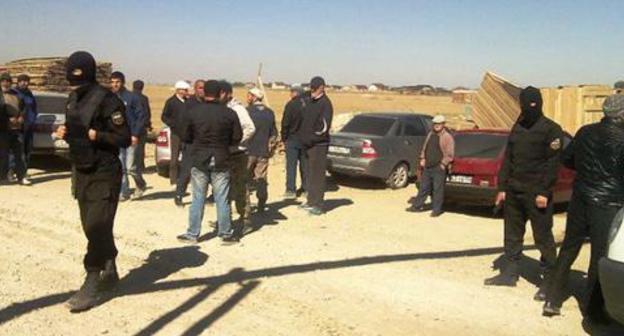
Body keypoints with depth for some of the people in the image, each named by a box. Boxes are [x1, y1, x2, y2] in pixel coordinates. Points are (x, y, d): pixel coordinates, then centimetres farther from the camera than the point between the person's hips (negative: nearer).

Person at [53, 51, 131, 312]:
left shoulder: (106, 100, -16)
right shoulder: (73, 99, 9)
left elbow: (125, 139, -17)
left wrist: (93, 135, -25)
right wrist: (65, 132, 0)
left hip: (104, 175, -8)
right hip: (82, 172, 9)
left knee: (97, 228, -8)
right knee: (92, 227, 16)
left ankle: (91, 287, -1)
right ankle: (110, 272, 32)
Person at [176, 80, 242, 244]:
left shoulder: (193, 112, -6)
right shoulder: (229, 113, -6)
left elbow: (184, 135, 0)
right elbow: (237, 137, -1)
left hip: (199, 161, 0)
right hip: (221, 162, 0)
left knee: (198, 199, 9)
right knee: (222, 199, 7)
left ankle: (192, 234, 14)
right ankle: (226, 233, 13)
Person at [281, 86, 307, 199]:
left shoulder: (291, 105, -11)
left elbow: (285, 123, -11)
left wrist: (284, 137, -1)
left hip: (293, 138, -5)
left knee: (291, 164, -3)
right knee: (305, 164, 12)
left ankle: (291, 190, -5)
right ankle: (305, 188, 17)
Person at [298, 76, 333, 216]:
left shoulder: (325, 103, -12)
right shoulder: (309, 101, 13)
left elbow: (325, 127, -17)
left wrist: (312, 138, -14)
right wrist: (303, 136, 10)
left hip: (319, 144, -8)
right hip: (308, 143, 8)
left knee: (317, 175, -5)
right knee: (309, 174, 15)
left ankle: (318, 205, 1)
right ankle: (311, 201, 26)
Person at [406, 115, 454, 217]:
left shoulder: (447, 137, -8)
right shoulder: (430, 134, 13)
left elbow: (450, 154, -10)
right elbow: (424, 148, 22)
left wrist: (443, 164, -13)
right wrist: (423, 159, 11)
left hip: (439, 168, -6)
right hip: (427, 167, 6)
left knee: (437, 189, -1)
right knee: (423, 187, 12)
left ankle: (436, 210, 7)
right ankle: (417, 206, 20)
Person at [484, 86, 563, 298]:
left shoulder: (551, 130, -5)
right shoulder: (517, 128, 14)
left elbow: (552, 164, -12)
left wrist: (544, 192, -18)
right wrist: (502, 187, 8)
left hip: (537, 194, -7)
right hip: (514, 191, 7)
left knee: (543, 237, -2)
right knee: (512, 234, 13)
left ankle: (549, 280, 6)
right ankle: (510, 273, 24)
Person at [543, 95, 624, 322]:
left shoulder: (585, 132, 3)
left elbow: (566, 160, 13)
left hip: (580, 200, 5)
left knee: (568, 250, 14)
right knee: (601, 257, 5)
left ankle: (552, 301, 15)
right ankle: (593, 309, 12)